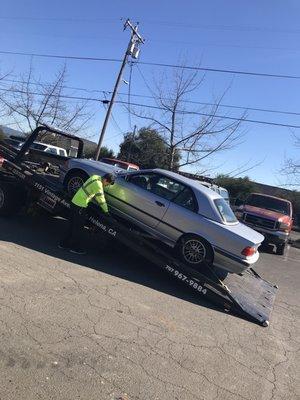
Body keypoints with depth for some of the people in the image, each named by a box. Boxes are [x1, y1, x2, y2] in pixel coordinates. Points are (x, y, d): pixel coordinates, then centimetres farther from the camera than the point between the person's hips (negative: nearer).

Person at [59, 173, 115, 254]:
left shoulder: (96, 177, 8)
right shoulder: (98, 185, -19)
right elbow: (101, 200, -12)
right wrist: (106, 211, 1)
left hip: (75, 201, 9)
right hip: (80, 205, -9)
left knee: (72, 225, 17)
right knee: (78, 227, 3)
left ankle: (64, 243, 27)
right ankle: (75, 247, 14)